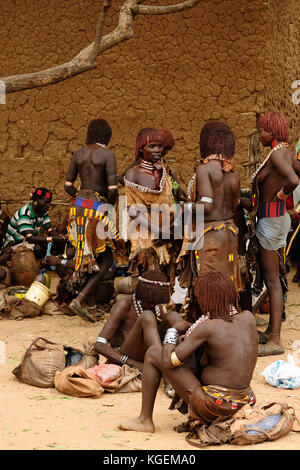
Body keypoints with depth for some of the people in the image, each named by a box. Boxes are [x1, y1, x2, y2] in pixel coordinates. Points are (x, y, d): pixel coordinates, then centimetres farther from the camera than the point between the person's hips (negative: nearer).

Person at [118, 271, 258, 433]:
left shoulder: (207, 328, -19)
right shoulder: (248, 317, -2)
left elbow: (168, 362, -15)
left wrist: (173, 330, 4)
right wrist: (191, 336, 15)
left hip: (213, 405, -7)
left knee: (153, 353, 6)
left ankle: (145, 420, 17)